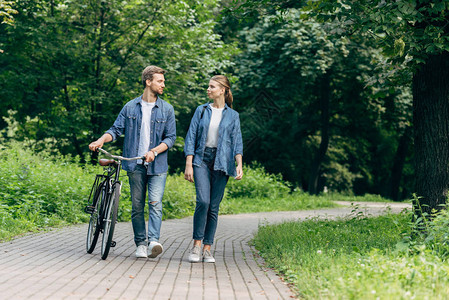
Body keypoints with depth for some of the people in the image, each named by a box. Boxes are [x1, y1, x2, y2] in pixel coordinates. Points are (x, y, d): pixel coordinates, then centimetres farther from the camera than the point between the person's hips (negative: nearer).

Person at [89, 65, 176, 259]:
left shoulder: (167, 109, 5)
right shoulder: (130, 107, 8)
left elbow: (171, 137, 2)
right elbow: (116, 129, 7)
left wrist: (154, 151, -14)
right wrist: (101, 141, -12)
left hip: (157, 165, -1)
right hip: (135, 165, 1)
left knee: (155, 203, -14)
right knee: (137, 205, 4)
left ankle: (153, 241, -21)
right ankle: (140, 243, 11)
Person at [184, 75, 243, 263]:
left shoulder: (232, 115, 9)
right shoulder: (201, 110, 9)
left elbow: (237, 141, 5)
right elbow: (191, 137, 6)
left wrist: (239, 165, -9)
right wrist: (188, 164, -2)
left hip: (221, 162, 0)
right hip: (202, 159, 0)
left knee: (214, 206, 0)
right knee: (203, 201, -17)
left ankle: (207, 249, 6)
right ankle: (196, 245, -8)